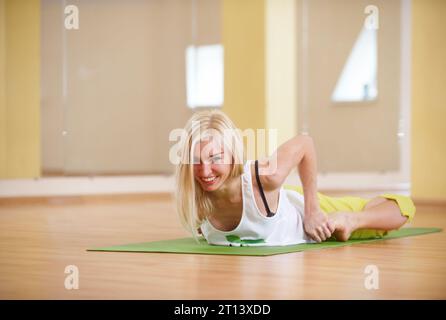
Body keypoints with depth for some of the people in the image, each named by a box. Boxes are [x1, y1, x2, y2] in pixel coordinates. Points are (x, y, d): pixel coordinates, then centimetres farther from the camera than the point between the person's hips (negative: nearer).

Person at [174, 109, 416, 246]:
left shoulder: (264, 176, -46)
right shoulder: (191, 196, -36)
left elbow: (304, 144, -26)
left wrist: (313, 210, -22)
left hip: (301, 212, -2)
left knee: (403, 208, -8)